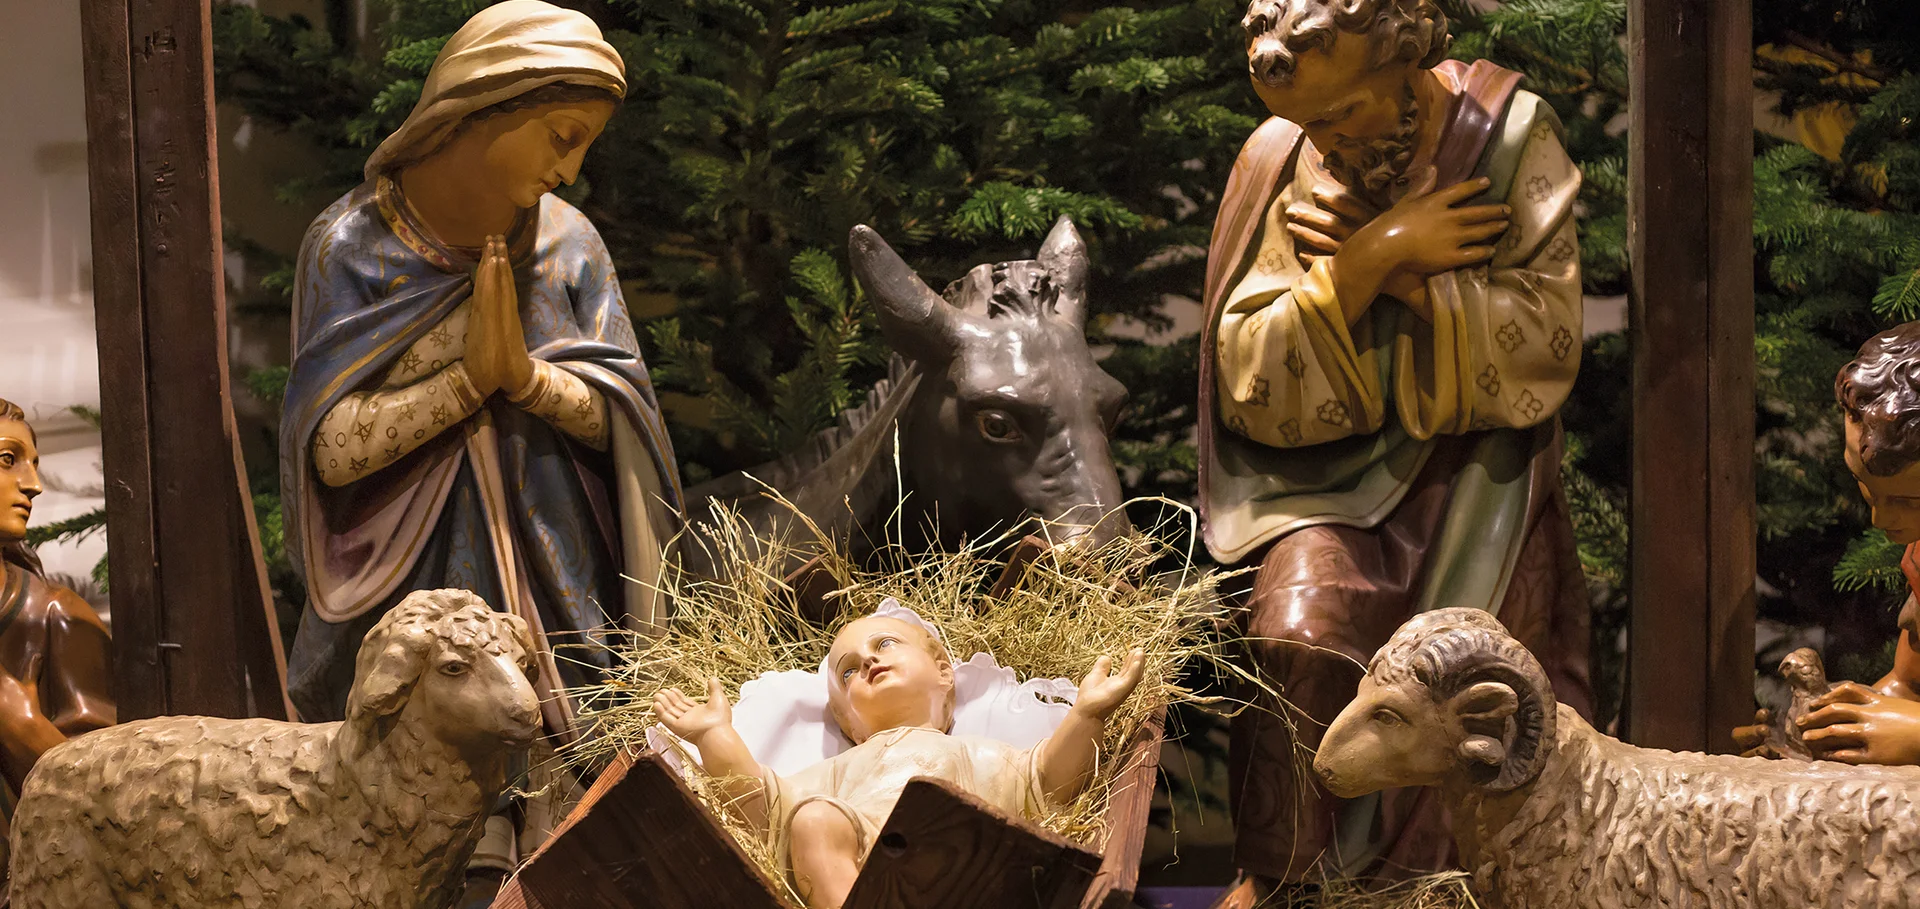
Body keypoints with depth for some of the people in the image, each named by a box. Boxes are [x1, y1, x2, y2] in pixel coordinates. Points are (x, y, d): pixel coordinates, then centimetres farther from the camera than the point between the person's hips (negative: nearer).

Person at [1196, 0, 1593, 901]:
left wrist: (1386, 269, -17)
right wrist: (1374, 258, -18)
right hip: (1336, 470, 0)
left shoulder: (1512, 135, -7)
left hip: (1476, 462, 0)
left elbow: (1544, 343, -12)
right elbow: (1251, 384, -8)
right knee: (1302, 635, -25)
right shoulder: (1278, 163, -4)